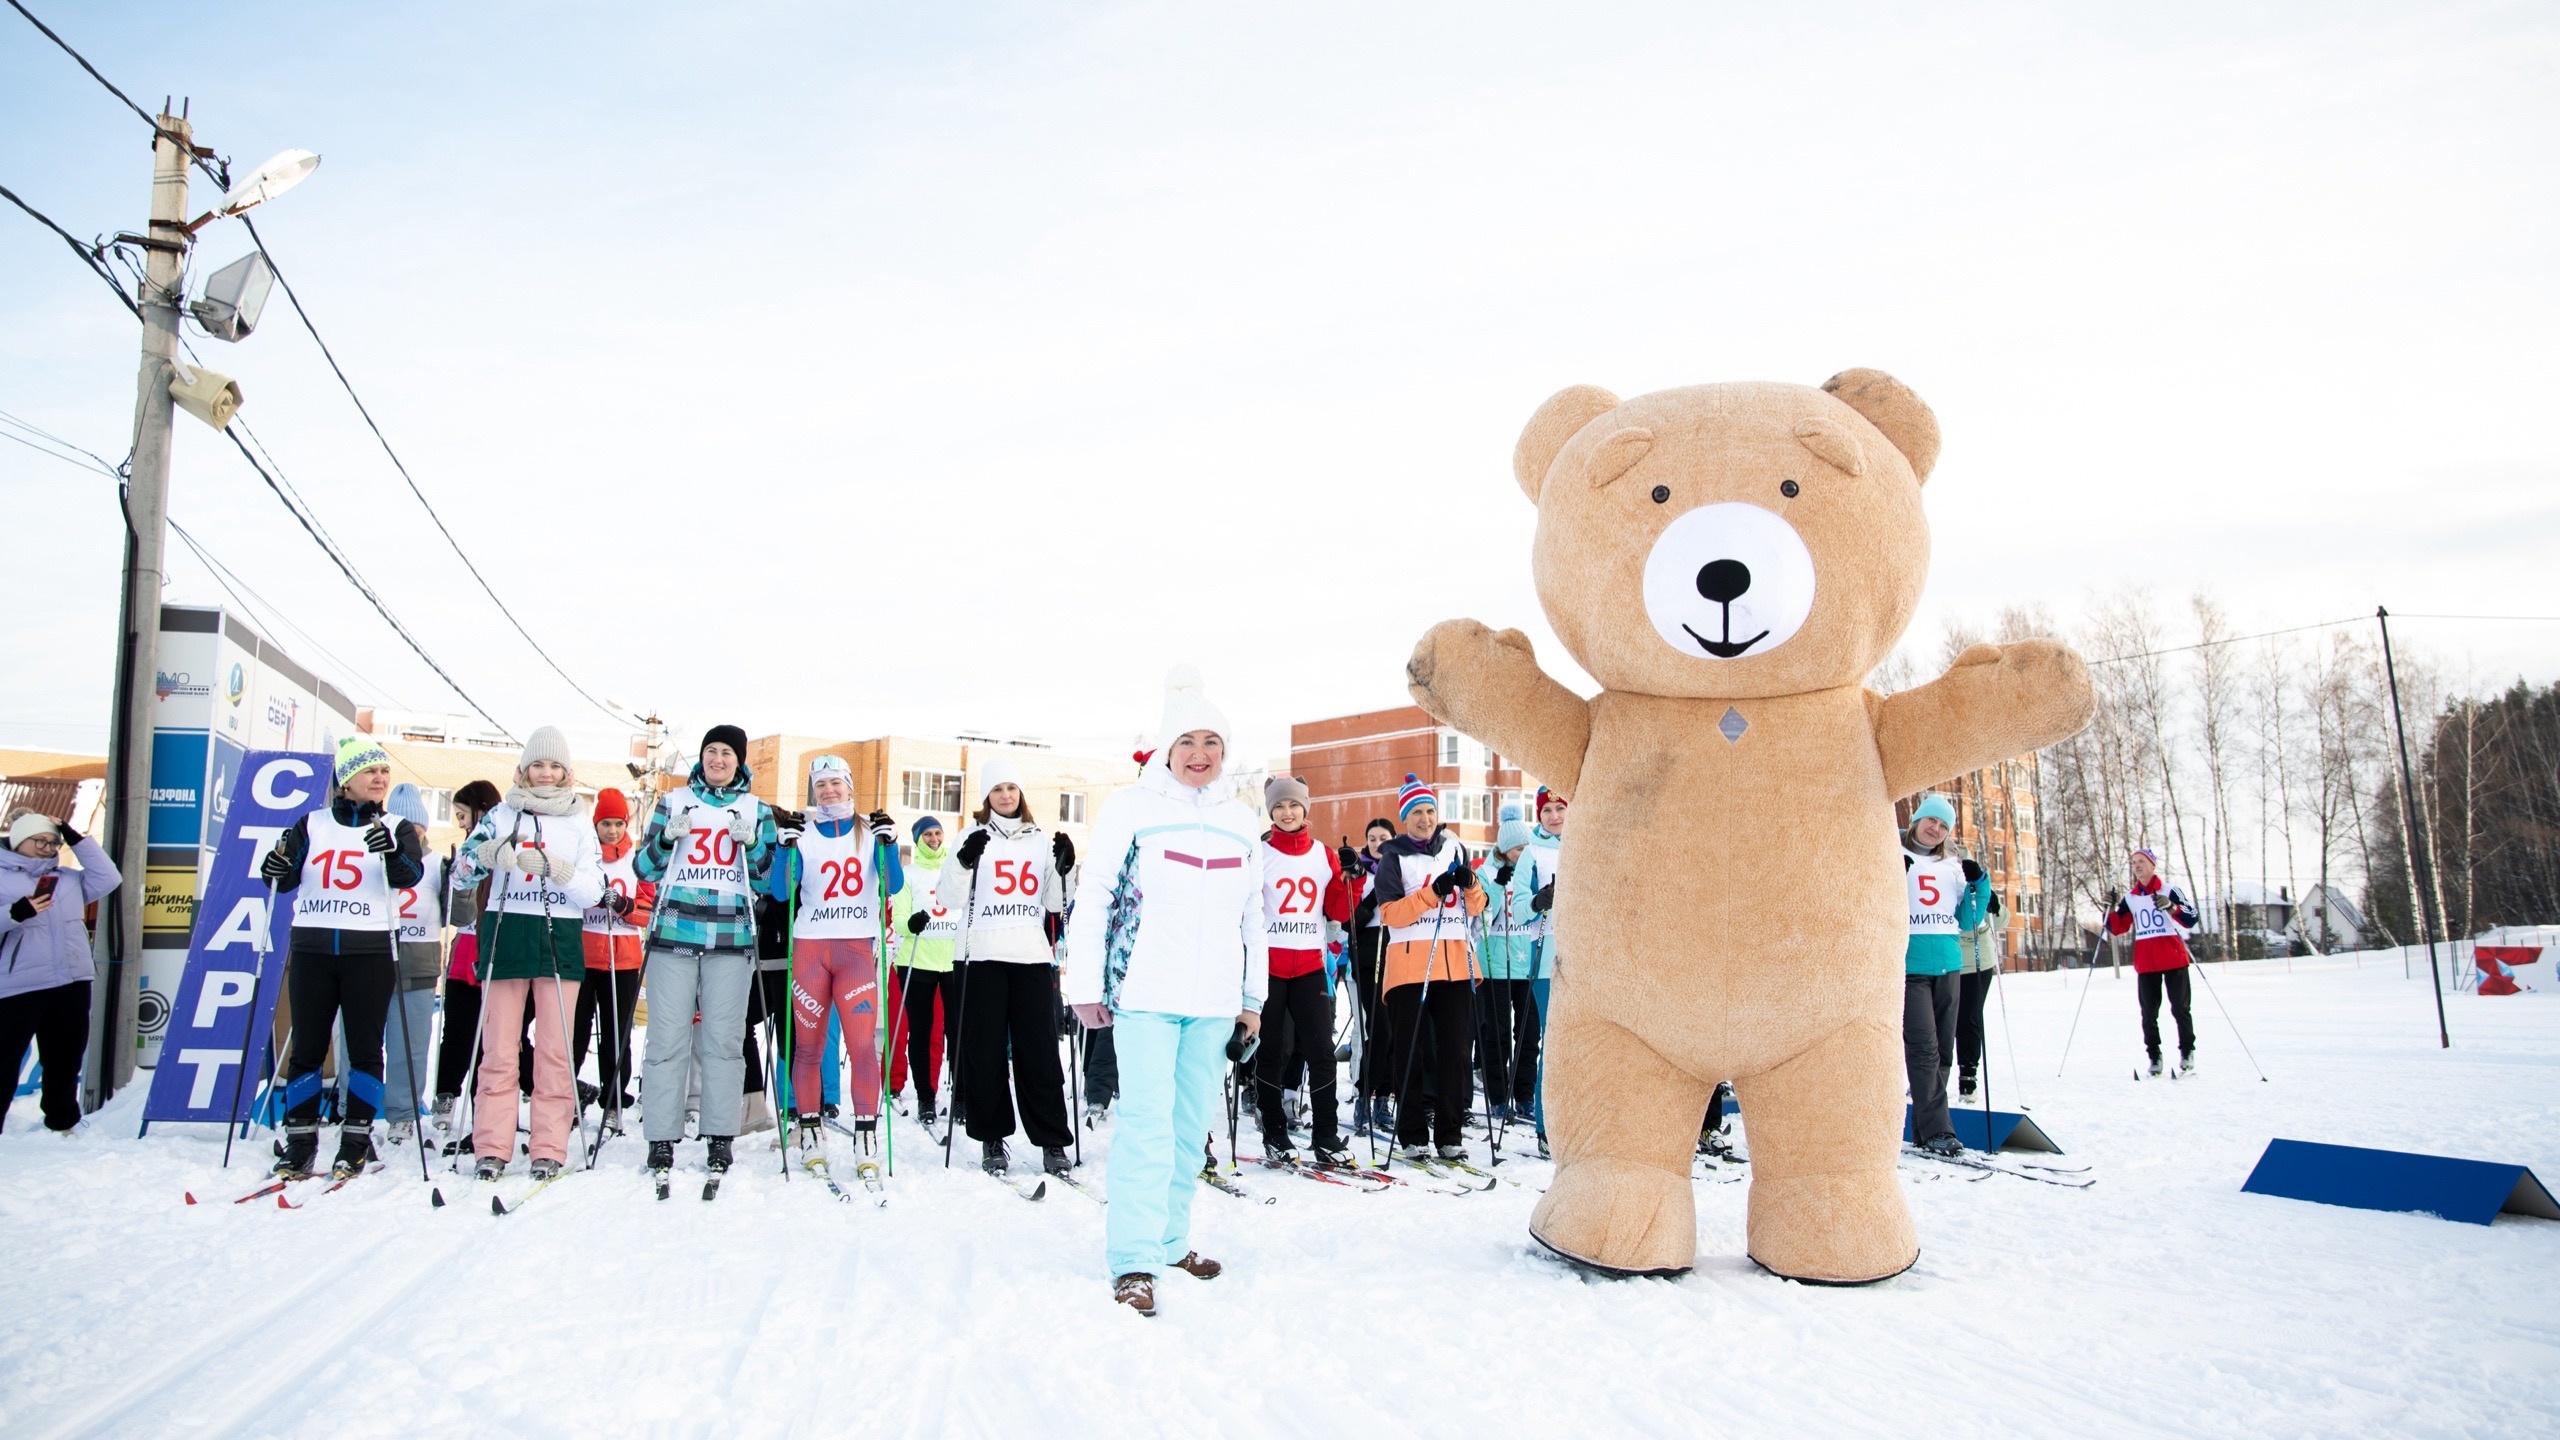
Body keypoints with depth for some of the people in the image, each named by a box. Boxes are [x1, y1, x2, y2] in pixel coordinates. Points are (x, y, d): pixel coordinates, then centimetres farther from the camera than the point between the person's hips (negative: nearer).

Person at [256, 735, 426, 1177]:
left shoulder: (397, 828, 5)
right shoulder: (312, 825, 10)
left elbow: (409, 876, -13)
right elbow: (286, 881, 14)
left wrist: (391, 851, -33)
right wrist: (277, 868, -9)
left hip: (369, 951, -2)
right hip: (311, 949, 2)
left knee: (364, 1048, 1)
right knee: (307, 1046, 4)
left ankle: (356, 1141, 8)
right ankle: (300, 1142, 11)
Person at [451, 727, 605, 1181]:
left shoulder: (580, 823, 9)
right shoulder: (502, 815, 10)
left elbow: (593, 892, 1)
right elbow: (462, 869, -1)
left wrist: (555, 868, -15)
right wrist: (489, 854, -21)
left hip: (559, 939, 0)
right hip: (505, 935, 0)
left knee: (555, 1050, -2)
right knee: (499, 1048, -2)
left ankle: (550, 1148, 1)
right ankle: (492, 1147, 3)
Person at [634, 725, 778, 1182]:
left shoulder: (757, 810, 13)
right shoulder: (674, 802, 13)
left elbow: (769, 875, 11)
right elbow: (645, 869, 12)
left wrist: (752, 844, -7)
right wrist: (666, 840, -7)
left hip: (731, 938, 0)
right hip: (674, 933, 0)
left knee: (724, 1038, -1)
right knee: (669, 1037, -3)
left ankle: (720, 1138, 5)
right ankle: (662, 1138, 4)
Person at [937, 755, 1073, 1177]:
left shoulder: (1039, 840, 14)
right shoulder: (975, 837, 6)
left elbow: (1054, 902, 16)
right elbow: (948, 898, -2)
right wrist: (963, 861, -18)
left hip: (1032, 955, 2)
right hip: (983, 955, -1)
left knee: (1040, 1048, -1)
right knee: (985, 1049, 1)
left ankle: (1053, 1140, 4)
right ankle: (992, 1137, 13)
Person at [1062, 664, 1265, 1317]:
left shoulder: (1240, 819, 13)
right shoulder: (1131, 806, -2)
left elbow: (1253, 917, 17)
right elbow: (1094, 899, -2)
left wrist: (1253, 998, 16)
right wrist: (1086, 986, -6)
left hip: (1214, 1002, 5)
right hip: (1144, 993, -5)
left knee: (1192, 1126, 10)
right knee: (1148, 1124, -10)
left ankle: (1170, 1241, 23)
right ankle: (1133, 1261, -3)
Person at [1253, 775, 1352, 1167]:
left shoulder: (1325, 855, 10)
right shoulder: (1259, 854, 1)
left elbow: (1339, 911, 9)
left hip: (1310, 965, 3)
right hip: (1268, 964, -2)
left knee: (1321, 1050, 0)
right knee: (1271, 1051, 4)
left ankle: (1326, 1136, 7)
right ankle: (1274, 1135, 13)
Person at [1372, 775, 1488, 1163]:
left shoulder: (1455, 850, 14)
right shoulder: (1394, 858, 3)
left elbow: (1476, 908, 13)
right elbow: (1390, 913, -9)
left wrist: (1470, 885, -8)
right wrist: (1433, 892, -19)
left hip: (1455, 963, 3)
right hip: (1409, 965, -3)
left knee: (1456, 1050, 4)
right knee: (1408, 1053, -1)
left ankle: (1450, 1134, 12)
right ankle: (1412, 1135, 7)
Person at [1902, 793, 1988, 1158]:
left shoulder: (1954, 867, 16)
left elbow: (1967, 921, 17)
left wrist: (1979, 885, 3)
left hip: (1948, 966, 6)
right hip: (1909, 965, -6)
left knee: (1943, 1050, 6)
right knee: (1923, 1049, -13)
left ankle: (1924, 1130, 13)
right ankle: (1936, 1131, -13)